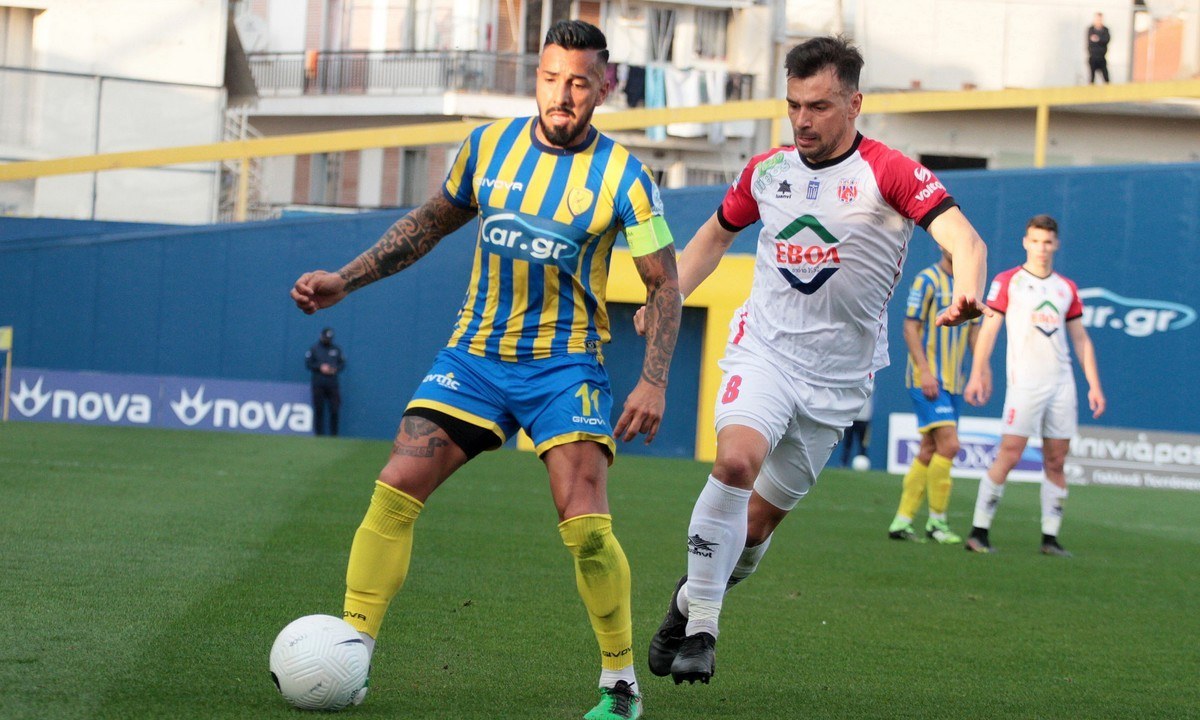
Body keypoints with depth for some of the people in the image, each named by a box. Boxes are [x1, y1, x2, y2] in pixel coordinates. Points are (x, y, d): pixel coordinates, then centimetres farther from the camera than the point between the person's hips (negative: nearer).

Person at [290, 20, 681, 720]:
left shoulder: (622, 177, -9)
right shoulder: (490, 144, 2)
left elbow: (665, 282, -3)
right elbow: (432, 221, 17)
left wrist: (655, 381, -13)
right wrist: (344, 279, 10)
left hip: (564, 364, -3)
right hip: (474, 353, 4)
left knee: (585, 526, -16)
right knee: (394, 492, -10)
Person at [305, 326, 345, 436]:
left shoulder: (336, 349, 12)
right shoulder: (314, 349, 6)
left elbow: (342, 363, 14)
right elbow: (307, 363, 2)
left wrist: (335, 369, -6)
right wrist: (320, 367, -11)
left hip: (333, 384, 2)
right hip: (318, 384, -2)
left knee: (334, 410, -5)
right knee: (319, 410, -2)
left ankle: (334, 435, 0)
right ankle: (319, 434, 2)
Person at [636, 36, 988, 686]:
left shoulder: (889, 174, -10)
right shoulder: (767, 170, 4)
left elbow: (961, 236, -25)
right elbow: (717, 232, 24)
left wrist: (967, 292, -47)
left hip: (838, 377, -1)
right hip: (764, 347, 1)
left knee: (760, 517, 5)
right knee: (736, 460, -27)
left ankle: (694, 596, 35)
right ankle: (698, 629, -19)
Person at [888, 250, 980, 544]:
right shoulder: (927, 280, -7)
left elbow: (974, 332, 19)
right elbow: (910, 328, -10)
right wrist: (925, 371, -19)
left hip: (954, 382, 7)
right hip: (928, 380, -7)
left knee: (929, 450, 7)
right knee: (948, 444, -16)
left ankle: (902, 520, 12)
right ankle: (936, 520, -6)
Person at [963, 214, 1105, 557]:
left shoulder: (1066, 288, 14)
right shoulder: (1007, 282, 2)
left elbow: (1081, 339, 17)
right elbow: (988, 330, -2)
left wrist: (1094, 385, 11)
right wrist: (977, 374, -11)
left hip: (1062, 384, 4)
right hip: (1024, 383, -4)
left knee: (1055, 461, 2)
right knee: (1009, 454, -12)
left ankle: (1050, 537, 7)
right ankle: (979, 531, -8)